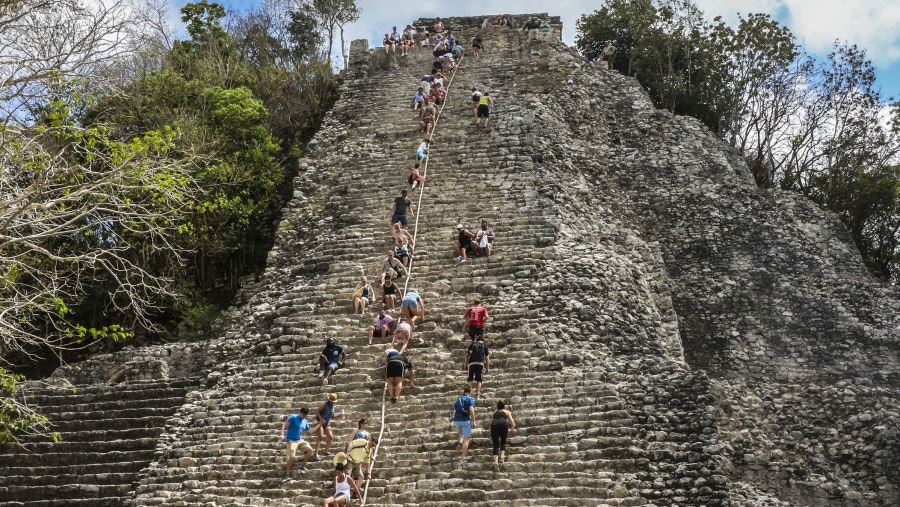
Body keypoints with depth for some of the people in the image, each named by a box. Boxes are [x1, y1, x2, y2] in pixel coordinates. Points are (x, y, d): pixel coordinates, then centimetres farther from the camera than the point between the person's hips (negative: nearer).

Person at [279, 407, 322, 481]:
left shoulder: (305, 422, 12)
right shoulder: (293, 417, -9)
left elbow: (310, 430, 23)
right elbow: (285, 425, -14)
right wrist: (282, 434, -27)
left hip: (300, 440, 7)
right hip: (291, 440, -7)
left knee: (310, 450, -4)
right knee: (292, 457, -18)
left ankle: (302, 466, 12)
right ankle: (287, 474, -5)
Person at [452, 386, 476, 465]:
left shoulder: (458, 399, 18)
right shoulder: (470, 399, 1)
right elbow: (471, 410, -14)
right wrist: (473, 421, -10)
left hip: (456, 420, 6)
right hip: (465, 420, -6)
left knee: (462, 433, 37)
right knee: (466, 439, 0)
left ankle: (460, 442, 10)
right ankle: (462, 458, -3)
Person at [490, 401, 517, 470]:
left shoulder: (495, 412, 35)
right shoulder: (507, 411, 29)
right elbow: (513, 424, 24)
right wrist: (512, 429, 46)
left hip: (494, 425, 1)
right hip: (503, 424, -1)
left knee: (496, 445, 2)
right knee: (503, 442, 19)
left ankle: (496, 461, -17)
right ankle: (502, 456, -2)